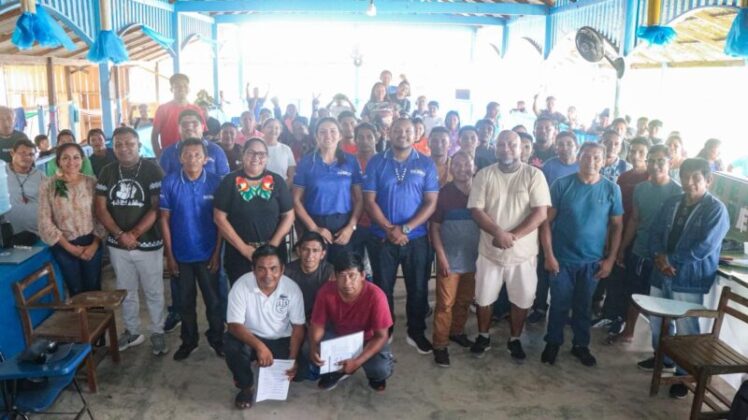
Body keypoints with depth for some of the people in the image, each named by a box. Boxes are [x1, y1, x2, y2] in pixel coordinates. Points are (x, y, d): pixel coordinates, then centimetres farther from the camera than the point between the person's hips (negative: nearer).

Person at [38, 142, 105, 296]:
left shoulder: (92, 182, -3)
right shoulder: (48, 186, -9)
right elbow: (45, 222, -8)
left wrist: (95, 244, -8)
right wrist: (70, 247, -10)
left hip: (91, 243, 1)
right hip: (64, 247, -1)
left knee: (94, 288, 12)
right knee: (76, 290, 13)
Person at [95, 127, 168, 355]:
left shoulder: (152, 170, -8)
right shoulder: (107, 172, 4)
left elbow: (156, 208, -13)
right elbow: (101, 209, 2)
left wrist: (134, 234, -17)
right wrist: (120, 235, -12)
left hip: (148, 244, -4)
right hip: (117, 245, 4)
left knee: (153, 292, 8)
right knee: (126, 292, 16)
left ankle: (158, 333, 23)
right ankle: (132, 331, 33)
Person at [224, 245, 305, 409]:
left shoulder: (292, 289, -16)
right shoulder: (241, 286, -21)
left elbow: (298, 327, -8)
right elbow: (234, 325, -24)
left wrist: (293, 359, -22)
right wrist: (259, 346, -41)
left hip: (281, 341, 1)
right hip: (251, 339, -1)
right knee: (231, 343, -32)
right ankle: (246, 386, -2)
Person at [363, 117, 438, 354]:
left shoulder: (426, 164, 0)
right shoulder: (376, 163, 0)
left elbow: (431, 203, -4)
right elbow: (369, 200, -4)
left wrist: (405, 229, -14)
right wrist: (389, 229, -14)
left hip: (417, 238, 1)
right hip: (383, 237, 0)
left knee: (418, 288, 10)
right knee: (383, 288, 10)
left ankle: (416, 332, 29)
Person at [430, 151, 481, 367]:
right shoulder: (443, 193, -4)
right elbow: (434, 227, -4)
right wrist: (441, 257, -11)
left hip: (473, 259, 3)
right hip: (450, 259, -3)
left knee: (465, 301, 16)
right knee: (445, 303, -1)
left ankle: (457, 332, 35)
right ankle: (440, 345, 8)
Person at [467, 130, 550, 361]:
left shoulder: (534, 174, -6)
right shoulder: (484, 175, -2)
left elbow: (540, 212, -13)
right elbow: (476, 209, -8)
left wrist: (513, 236, -21)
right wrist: (499, 233, -22)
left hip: (523, 252, -1)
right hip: (490, 250, 1)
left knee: (521, 300, 11)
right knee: (484, 298, 13)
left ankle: (514, 340, 33)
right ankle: (483, 337, 34)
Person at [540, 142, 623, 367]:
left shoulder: (612, 189, -3)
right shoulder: (562, 185, -9)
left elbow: (617, 226, 3)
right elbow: (547, 221, -7)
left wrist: (610, 259, 0)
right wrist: (549, 255, -11)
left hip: (593, 260, 2)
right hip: (562, 258, -1)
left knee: (584, 306, 16)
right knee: (559, 304, 10)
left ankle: (581, 345, 33)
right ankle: (553, 343, 28)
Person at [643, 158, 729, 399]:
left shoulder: (716, 210, -11)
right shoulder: (671, 203, 8)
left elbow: (703, 248, -19)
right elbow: (654, 232, 7)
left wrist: (669, 259, -14)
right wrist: (659, 257, -12)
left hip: (690, 279, -6)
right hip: (661, 273, 6)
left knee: (686, 330, 2)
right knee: (656, 320, 19)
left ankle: (684, 375, 19)